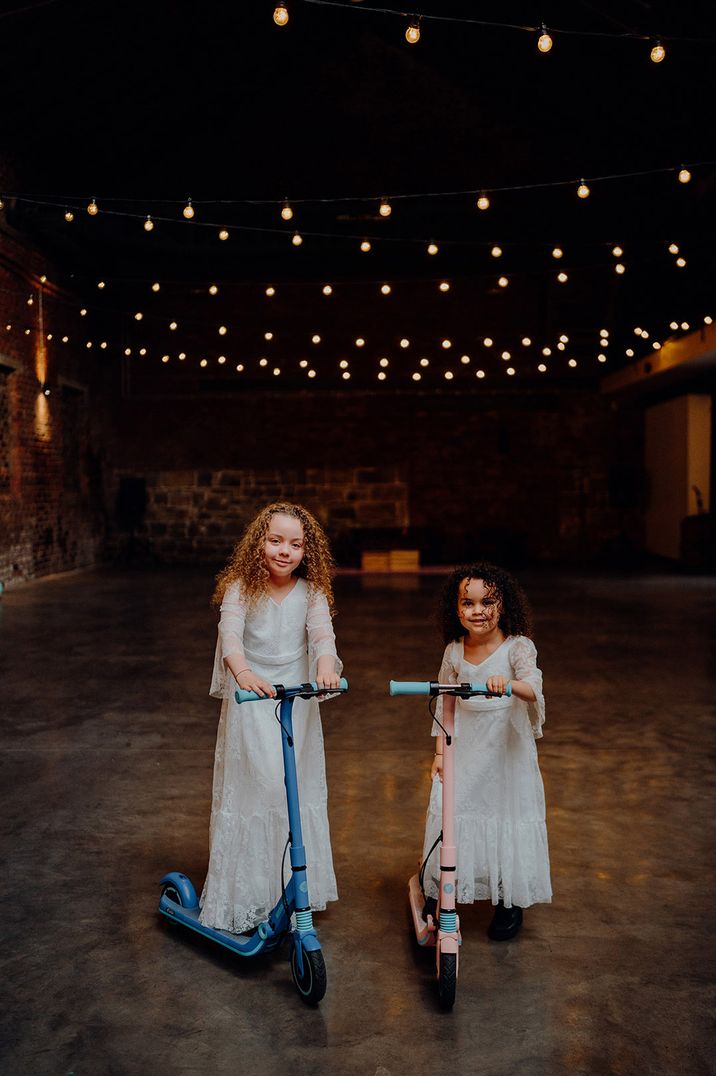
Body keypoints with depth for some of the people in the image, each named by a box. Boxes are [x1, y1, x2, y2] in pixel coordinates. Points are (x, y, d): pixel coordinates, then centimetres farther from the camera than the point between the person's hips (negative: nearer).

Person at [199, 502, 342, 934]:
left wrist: (326, 665, -42)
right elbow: (230, 634, -25)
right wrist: (242, 671, -45)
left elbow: (322, 632, -20)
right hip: (251, 699, -2)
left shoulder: (311, 592, -4)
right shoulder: (241, 588, -9)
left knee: (298, 790, 9)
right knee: (251, 790, 0)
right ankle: (245, 895, 14)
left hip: (298, 700, 2)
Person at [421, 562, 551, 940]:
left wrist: (508, 684, -52)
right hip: (462, 753, 3)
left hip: (507, 752, -3)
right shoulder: (454, 652, -1)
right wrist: (439, 753, 5)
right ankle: (438, 892, 29)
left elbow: (533, 686, -31)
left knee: (507, 818, 8)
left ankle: (510, 903, 30)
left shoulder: (517, 647, -13)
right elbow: (443, 703, 7)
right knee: (450, 818, 7)